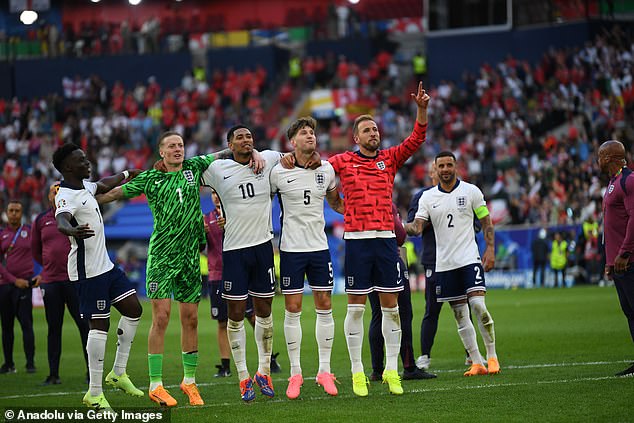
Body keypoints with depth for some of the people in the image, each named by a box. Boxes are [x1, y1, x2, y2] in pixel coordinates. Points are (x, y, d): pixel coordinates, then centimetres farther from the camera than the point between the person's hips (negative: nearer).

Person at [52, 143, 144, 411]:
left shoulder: (84, 186, 11)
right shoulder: (66, 195, -19)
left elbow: (103, 186, 34)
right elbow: (61, 221, -40)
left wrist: (126, 174, 49)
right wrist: (72, 230, -62)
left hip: (105, 265, 10)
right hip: (89, 270, -10)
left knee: (133, 309, 10)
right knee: (99, 325, -8)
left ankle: (118, 373, 18)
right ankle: (95, 394, -3)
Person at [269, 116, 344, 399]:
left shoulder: (326, 169, 4)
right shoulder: (279, 172, -6)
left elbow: (335, 202, 20)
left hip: (319, 246, 3)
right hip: (291, 248, -3)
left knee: (324, 306, 3)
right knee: (293, 309, -1)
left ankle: (324, 371, 11)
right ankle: (295, 373, 6)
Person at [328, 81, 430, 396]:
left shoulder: (390, 159, 11)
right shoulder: (343, 162, 5)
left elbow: (417, 138, 3)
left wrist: (421, 109, -8)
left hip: (386, 238, 2)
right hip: (356, 239, -2)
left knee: (391, 306, 3)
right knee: (356, 307, -1)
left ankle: (391, 371, 10)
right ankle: (357, 372, 4)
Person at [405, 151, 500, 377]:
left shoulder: (470, 191, 1)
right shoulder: (427, 197, 6)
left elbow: (486, 222, 6)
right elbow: (417, 227, -2)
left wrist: (490, 250, -4)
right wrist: (400, 226, -22)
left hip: (469, 258, -3)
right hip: (444, 263, 3)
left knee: (478, 305, -17)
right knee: (460, 315, 3)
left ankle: (492, 356, -6)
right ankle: (476, 362, 9)